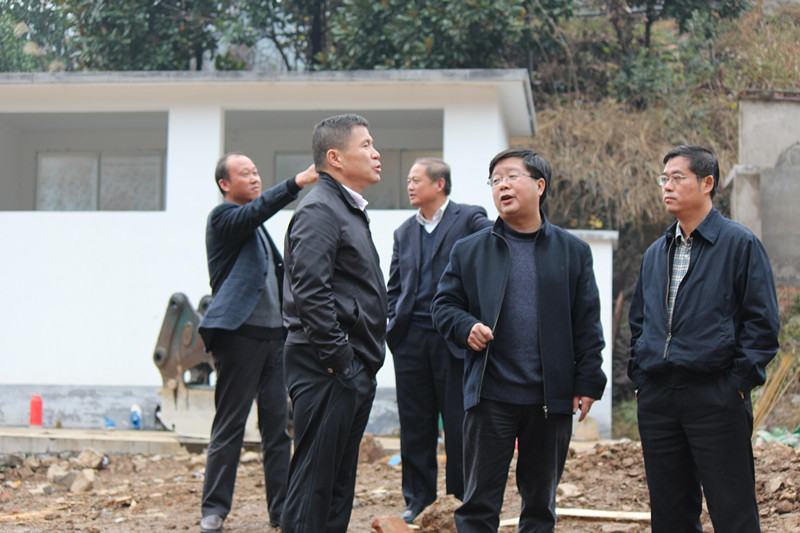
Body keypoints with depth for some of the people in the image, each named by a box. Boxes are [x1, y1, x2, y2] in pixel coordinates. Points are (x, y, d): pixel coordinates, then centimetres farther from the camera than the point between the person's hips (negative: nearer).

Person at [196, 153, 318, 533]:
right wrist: (297, 182, -36)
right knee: (229, 427, -1)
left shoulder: (257, 226, 22)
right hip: (238, 334, -8)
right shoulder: (223, 217, -4)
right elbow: (258, 209, -25)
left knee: (278, 426, 7)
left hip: (272, 334, 8)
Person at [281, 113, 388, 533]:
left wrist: (365, 363, 18)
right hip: (328, 371, -10)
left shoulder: (351, 210, 19)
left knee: (339, 482, 14)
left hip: (354, 370, 10)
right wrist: (337, 357, -20)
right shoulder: (320, 210, -13)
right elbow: (310, 292, -23)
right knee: (313, 480, -6)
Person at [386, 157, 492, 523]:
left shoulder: (469, 219, -1)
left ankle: (462, 500, 14)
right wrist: (394, 322, 6)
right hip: (411, 339, 5)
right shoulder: (405, 232, 17)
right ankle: (418, 499, 20)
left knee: (459, 423, 2)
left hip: (454, 339, -5)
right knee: (415, 424, 9)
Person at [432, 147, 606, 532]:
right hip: (490, 397, 0)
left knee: (541, 501, 12)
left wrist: (588, 382, 0)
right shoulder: (469, 251, 7)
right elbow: (443, 305, 9)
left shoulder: (573, 251, 7)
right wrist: (466, 327, -12)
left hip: (552, 399, 1)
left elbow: (587, 324, 5)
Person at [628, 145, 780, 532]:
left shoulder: (739, 244, -1)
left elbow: (762, 321, -4)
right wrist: (639, 375, 11)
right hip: (656, 398, 6)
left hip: (715, 396, -5)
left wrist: (739, 380, -10)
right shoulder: (655, 254, 16)